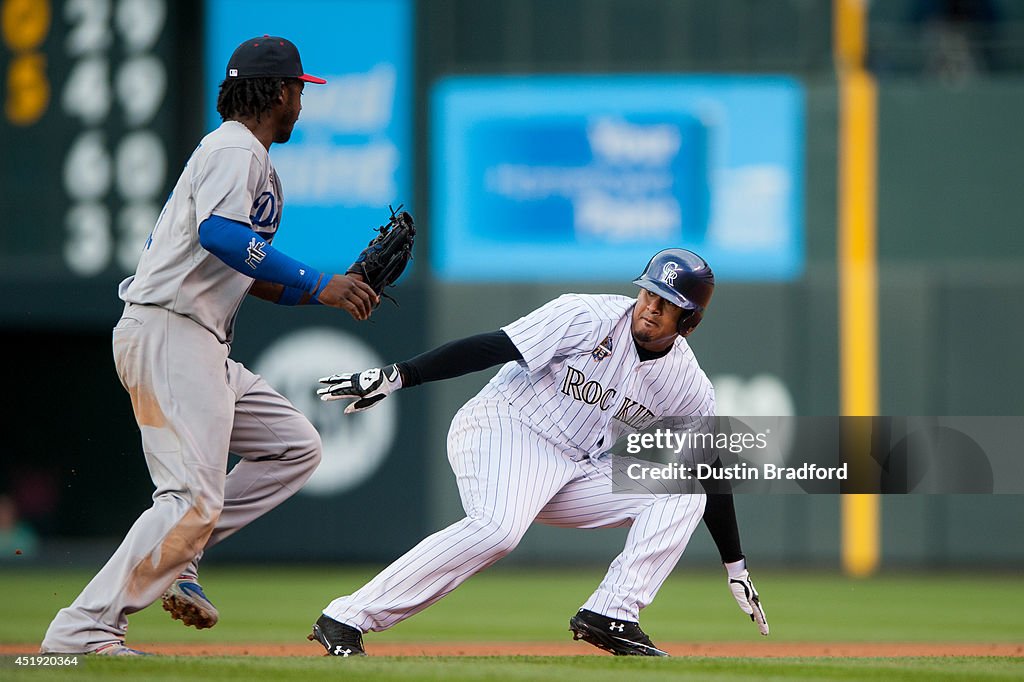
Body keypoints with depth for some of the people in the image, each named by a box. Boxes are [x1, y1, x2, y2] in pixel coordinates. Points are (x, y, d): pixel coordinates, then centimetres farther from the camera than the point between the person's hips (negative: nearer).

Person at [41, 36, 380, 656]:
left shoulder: (251, 161, 24)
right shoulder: (235, 150, -8)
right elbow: (220, 234, -26)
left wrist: (328, 292, 16)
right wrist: (317, 284, -25)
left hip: (200, 346, 10)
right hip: (168, 332, -10)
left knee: (295, 447, 12)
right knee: (194, 497, -16)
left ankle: (173, 561, 6)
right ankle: (84, 630, -17)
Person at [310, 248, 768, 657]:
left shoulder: (689, 388, 1)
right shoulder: (589, 318, -13)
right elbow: (491, 347, -17)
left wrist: (736, 569, 12)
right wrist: (393, 377, -23)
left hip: (576, 472, 6)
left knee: (682, 496, -7)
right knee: (498, 527, -35)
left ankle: (610, 615, -17)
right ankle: (344, 621, -35)